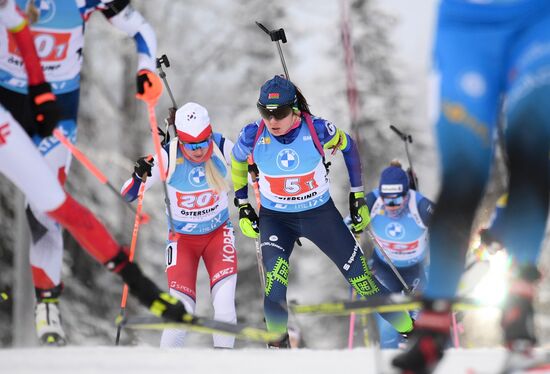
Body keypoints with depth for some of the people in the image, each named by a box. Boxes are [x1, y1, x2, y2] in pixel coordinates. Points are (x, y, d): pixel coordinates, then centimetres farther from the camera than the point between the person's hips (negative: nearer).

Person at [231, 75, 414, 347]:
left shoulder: (317, 130, -21)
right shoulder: (253, 136, -18)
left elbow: (348, 146, 0)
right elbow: (237, 162, 5)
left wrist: (358, 196, 4)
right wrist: (242, 207, 7)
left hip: (320, 213, 0)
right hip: (275, 219, 0)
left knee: (360, 276, 4)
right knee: (275, 288, -27)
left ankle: (405, 326, 24)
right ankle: (277, 343, -8)